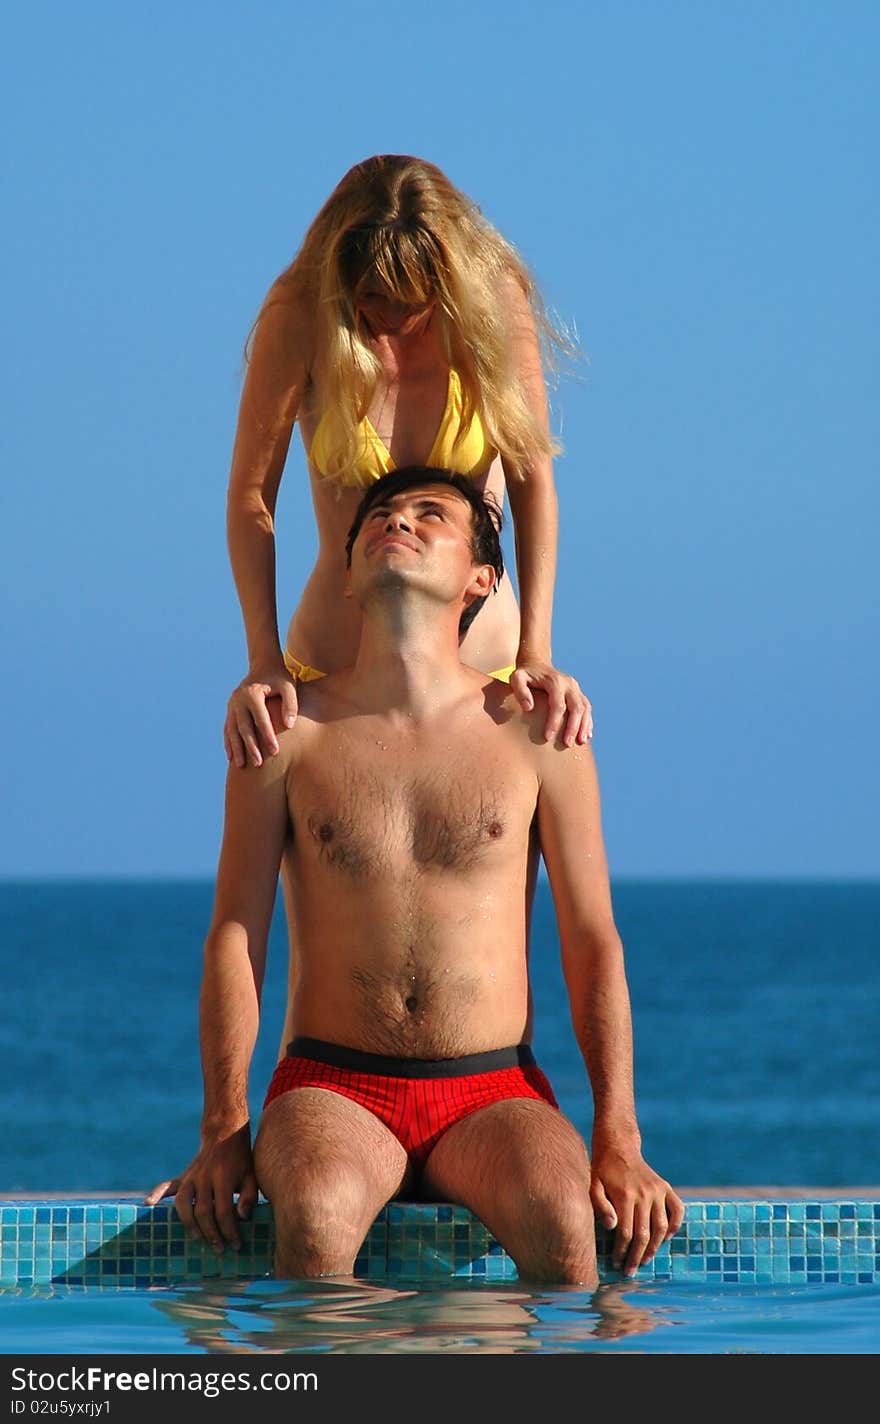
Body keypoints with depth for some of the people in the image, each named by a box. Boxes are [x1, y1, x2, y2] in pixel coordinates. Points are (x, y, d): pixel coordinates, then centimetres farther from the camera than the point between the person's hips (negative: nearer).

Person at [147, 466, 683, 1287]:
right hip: (333, 1091, 0)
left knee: (561, 1219, -33)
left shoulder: (535, 733, 6)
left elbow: (593, 943, 5)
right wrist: (224, 1132, -6)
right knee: (316, 1213, -36)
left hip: (495, 1096, 1)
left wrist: (619, 1141, -5)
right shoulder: (289, 729, 6)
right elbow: (235, 933, 4)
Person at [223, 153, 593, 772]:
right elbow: (251, 495, -8)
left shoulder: (496, 301, -8)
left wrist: (535, 652, -17)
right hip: (330, 668, -1)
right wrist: (264, 663, -17)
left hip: (484, 659, 1)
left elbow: (532, 479, -8)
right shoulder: (300, 316, -11)